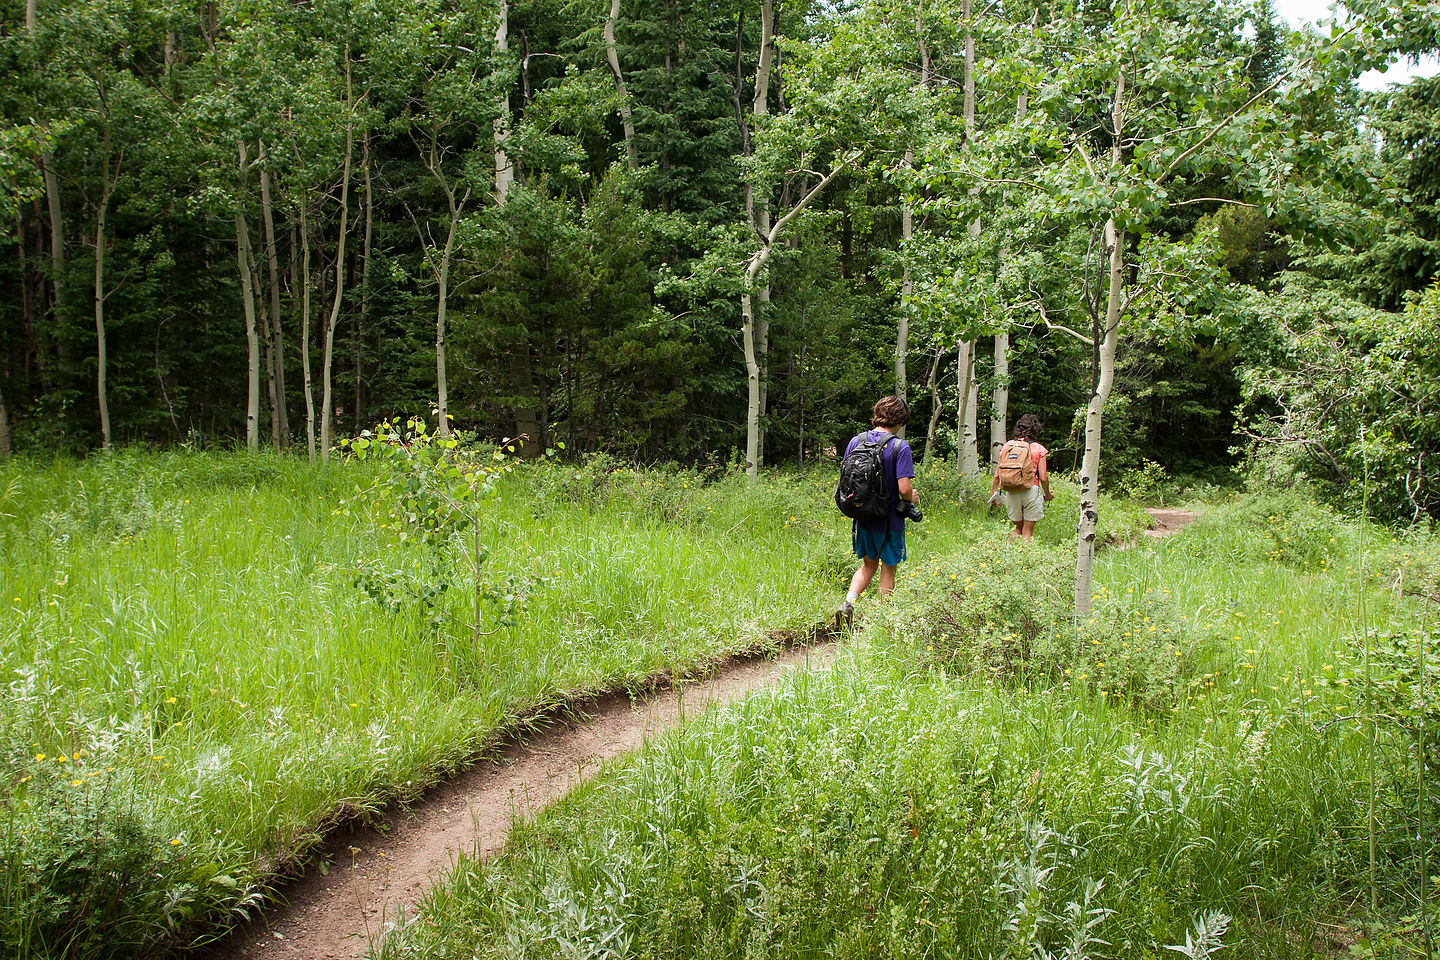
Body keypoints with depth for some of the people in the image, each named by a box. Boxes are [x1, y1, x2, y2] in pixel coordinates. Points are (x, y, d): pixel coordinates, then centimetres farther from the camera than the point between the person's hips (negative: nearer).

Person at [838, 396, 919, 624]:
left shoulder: (856, 441, -1)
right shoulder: (900, 447, -16)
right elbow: (904, 488, -22)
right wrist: (912, 499, 0)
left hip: (863, 517, 5)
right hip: (890, 520, -4)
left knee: (868, 564, 21)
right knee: (888, 569, 11)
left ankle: (848, 603, 2)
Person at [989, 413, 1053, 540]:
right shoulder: (1039, 449, -2)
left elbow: (997, 475, 4)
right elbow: (1043, 477, -6)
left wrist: (993, 492, 14)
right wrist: (1047, 494, 9)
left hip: (1011, 491, 3)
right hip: (1031, 490, -3)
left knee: (1018, 527, 19)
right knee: (1028, 530, 6)